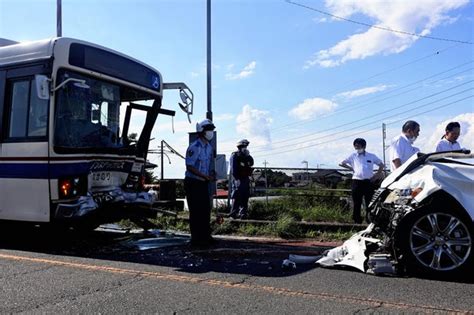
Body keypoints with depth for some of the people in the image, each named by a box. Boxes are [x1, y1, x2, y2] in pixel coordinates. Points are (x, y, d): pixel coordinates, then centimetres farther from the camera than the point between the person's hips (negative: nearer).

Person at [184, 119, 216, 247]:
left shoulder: (209, 147, 10)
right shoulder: (194, 147, -17)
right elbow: (190, 166, -18)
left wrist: (211, 174, 4)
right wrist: (206, 176, -20)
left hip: (204, 183, 8)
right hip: (193, 183, -8)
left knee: (206, 210, 11)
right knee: (196, 211, -2)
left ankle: (205, 236, 21)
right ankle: (196, 239, 7)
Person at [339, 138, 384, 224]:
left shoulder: (371, 156, 9)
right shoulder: (353, 156, 9)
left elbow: (381, 165, 16)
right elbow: (341, 163, 12)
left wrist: (377, 175, 4)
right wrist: (351, 168, 5)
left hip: (369, 182, 0)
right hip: (357, 181, 0)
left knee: (369, 202, -2)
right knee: (357, 203, 2)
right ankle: (357, 220, 8)